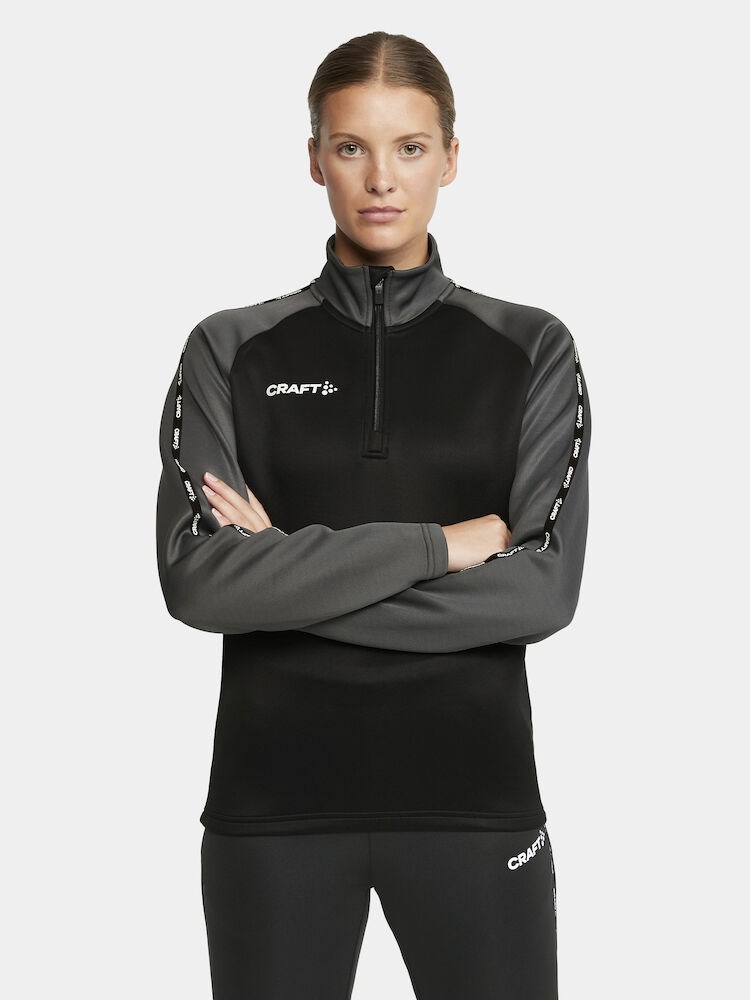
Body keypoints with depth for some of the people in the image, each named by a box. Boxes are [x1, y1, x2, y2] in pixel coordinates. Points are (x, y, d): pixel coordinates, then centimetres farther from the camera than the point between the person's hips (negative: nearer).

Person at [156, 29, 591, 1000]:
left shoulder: (528, 349, 2)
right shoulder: (232, 351, 2)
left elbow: (544, 587, -9)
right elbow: (196, 577, -12)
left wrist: (290, 568, -12)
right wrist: (437, 545, -15)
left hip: (470, 789, 0)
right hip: (276, 799, 0)